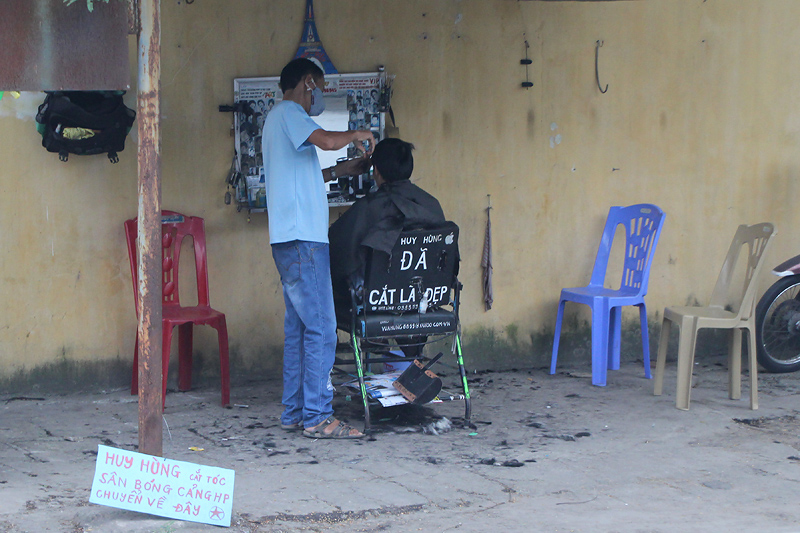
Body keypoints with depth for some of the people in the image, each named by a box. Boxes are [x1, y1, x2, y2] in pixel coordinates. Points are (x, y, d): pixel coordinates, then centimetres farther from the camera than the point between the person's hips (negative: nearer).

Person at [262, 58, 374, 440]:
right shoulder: (288, 113, -7)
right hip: (302, 239, -11)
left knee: (298, 327, 12)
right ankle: (316, 417, -8)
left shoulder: (280, 118, 24)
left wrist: (338, 171, 27)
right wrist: (357, 134, -5)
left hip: (291, 240, 11)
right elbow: (327, 141, -24)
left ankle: (294, 412, 16)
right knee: (320, 328, -10)